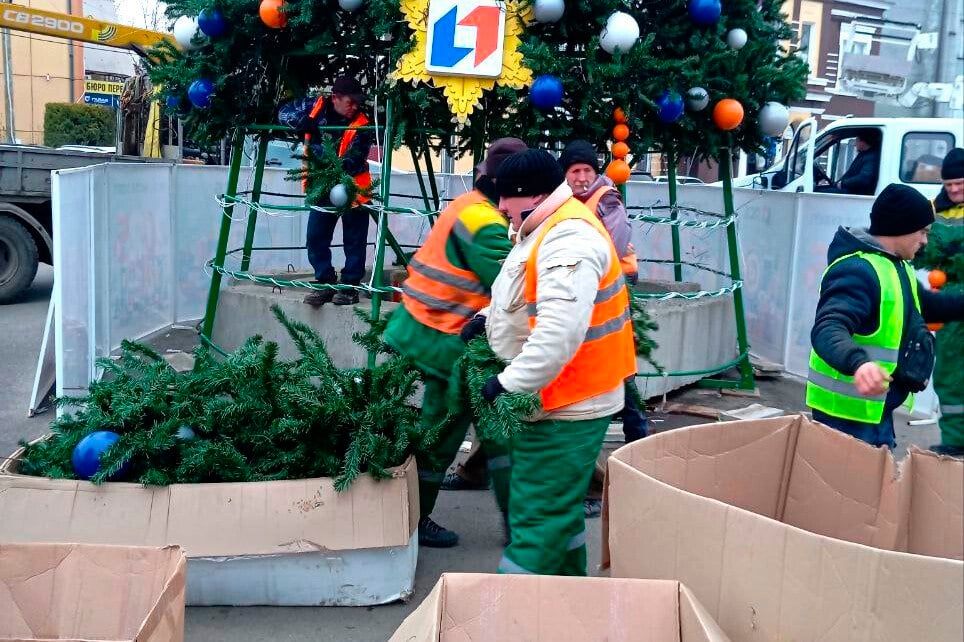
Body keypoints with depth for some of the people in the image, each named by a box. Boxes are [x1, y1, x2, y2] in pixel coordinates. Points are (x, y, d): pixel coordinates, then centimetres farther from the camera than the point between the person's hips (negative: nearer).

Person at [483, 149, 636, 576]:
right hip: (556, 399, 11)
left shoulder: (569, 240, -24)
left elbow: (559, 331, -33)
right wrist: (488, 317, 13)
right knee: (558, 504, 23)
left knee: (538, 514, -5)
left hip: (568, 404, -11)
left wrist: (509, 382, -28)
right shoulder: (542, 230, 11)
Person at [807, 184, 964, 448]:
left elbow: (925, 304, 30)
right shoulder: (856, 270, -21)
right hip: (846, 413, -10)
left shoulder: (897, 266, 13)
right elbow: (827, 329, -36)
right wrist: (858, 362, -54)